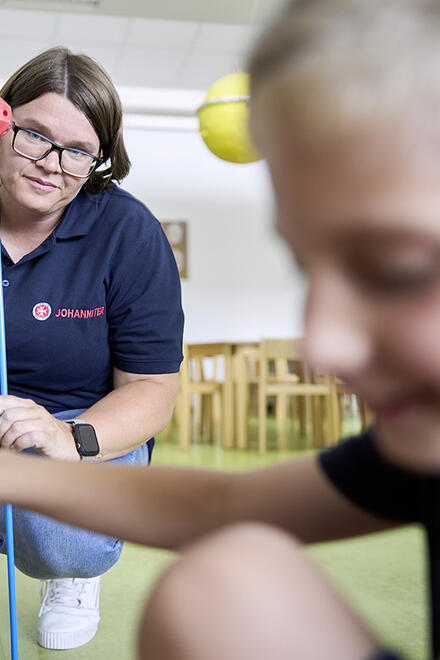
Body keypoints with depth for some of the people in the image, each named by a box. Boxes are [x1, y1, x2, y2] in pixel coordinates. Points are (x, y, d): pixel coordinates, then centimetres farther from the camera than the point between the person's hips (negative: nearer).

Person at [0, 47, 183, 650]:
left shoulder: (128, 233, -11)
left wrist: (73, 439, -30)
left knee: (68, 546, -30)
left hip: (87, 424, -1)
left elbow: (151, 391, -10)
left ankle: (69, 573, 11)